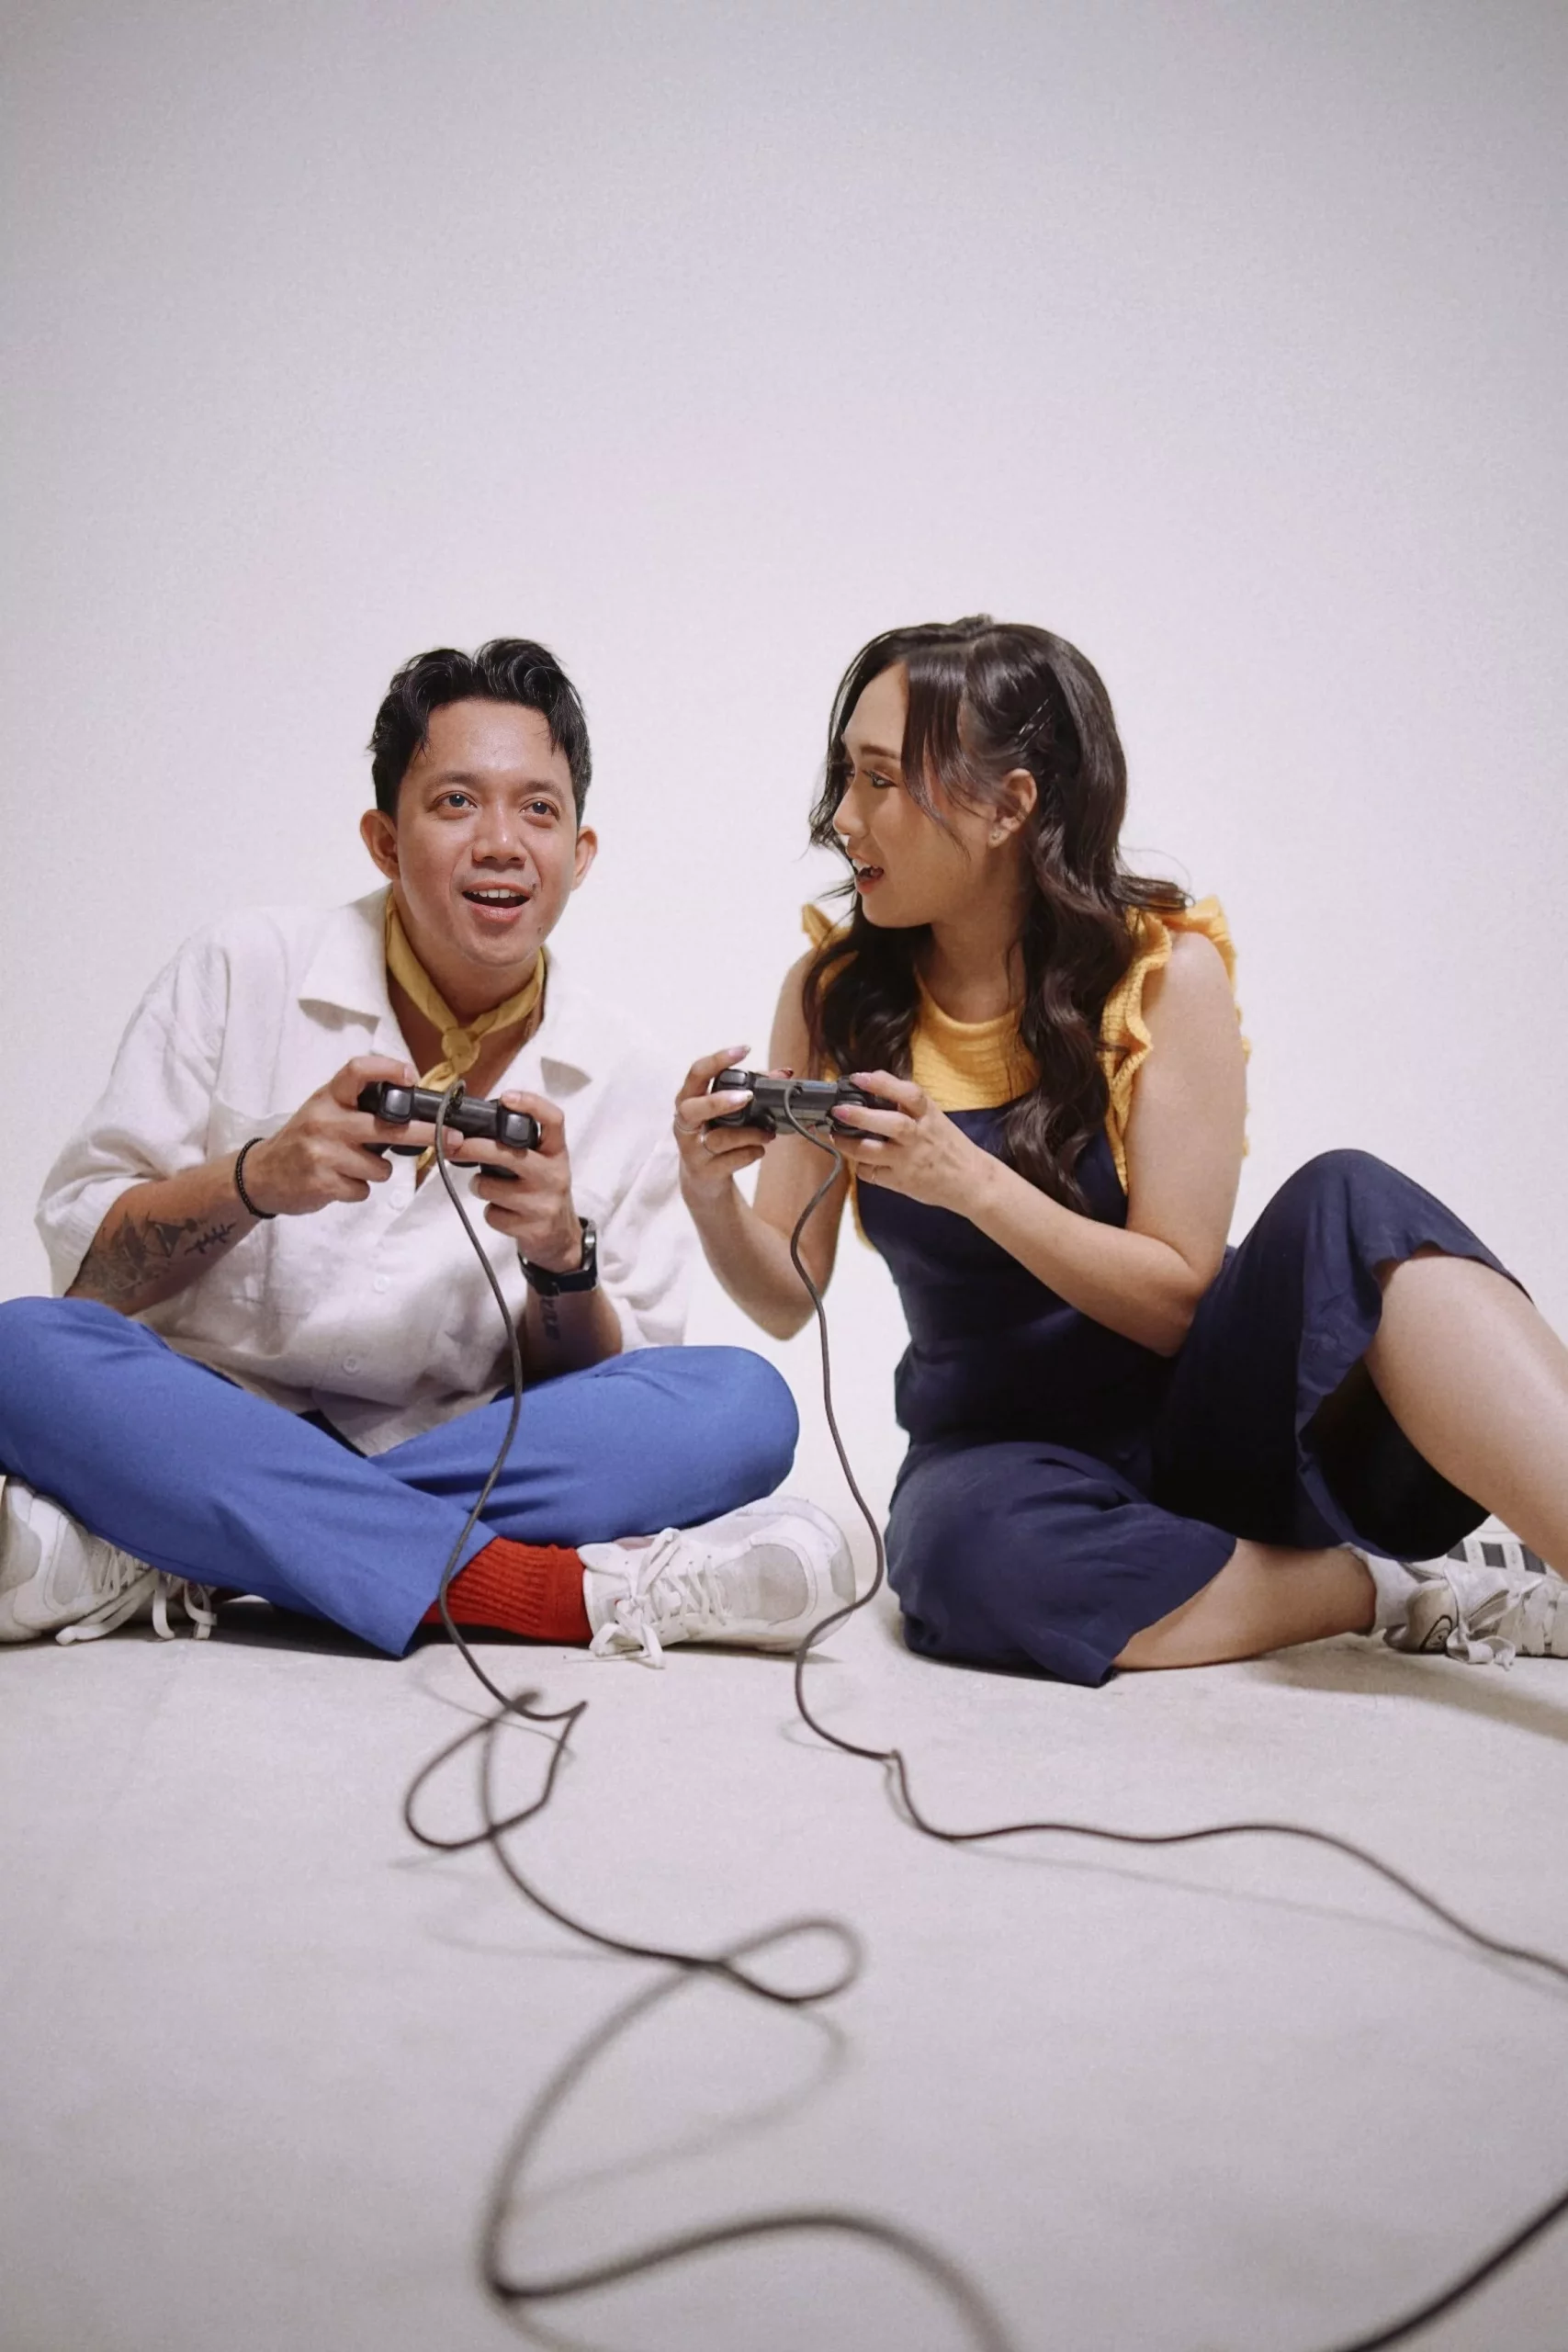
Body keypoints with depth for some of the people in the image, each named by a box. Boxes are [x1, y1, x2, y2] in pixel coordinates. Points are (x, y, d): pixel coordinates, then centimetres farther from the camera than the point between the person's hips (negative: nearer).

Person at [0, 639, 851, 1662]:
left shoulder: (620, 1082, 4)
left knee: (745, 1402, -22)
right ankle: (563, 1590, -32)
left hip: (459, 1472, 2)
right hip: (205, 1434, -1)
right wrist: (257, 1179, -19)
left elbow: (612, 1414, 5)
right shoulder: (245, 970, 0)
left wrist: (561, 1257, -15)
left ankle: (165, 1566, -27)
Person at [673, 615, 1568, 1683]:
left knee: (1350, 1208, -31)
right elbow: (786, 1298, 1)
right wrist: (712, 1200, -21)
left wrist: (972, 1182, -26)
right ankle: (1417, 1593, -19)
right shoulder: (835, 994, -1)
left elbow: (1178, 1301, -12)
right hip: (1002, 1450, 2)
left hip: (1194, 1414, -1)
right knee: (969, 1549, -36)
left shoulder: (1163, 968, -9)